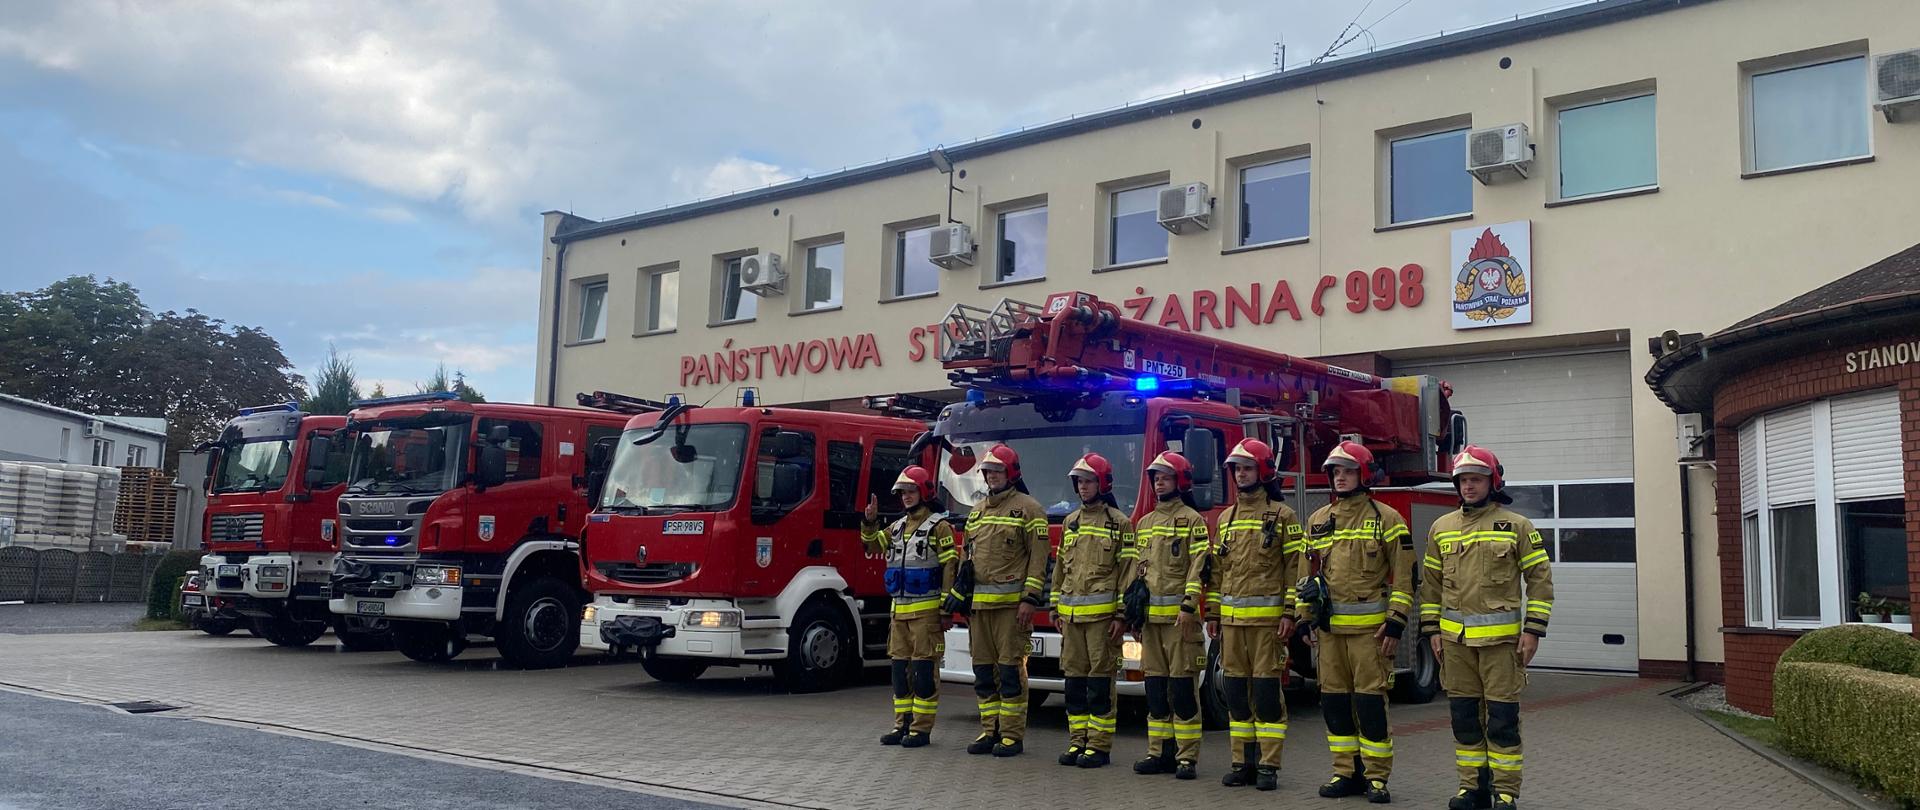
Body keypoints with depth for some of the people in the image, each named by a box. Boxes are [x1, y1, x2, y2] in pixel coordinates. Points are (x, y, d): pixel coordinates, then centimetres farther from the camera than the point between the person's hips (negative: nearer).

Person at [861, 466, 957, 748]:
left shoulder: (939, 526, -7)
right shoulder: (897, 527, 15)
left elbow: (950, 567, -10)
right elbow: (873, 546, 23)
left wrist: (946, 610, -13)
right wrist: (870, 522, 3)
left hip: (926, 611, -7)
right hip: (900, 610, 7)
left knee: (923, 669, -4)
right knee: (900, 668, 10)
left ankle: (922, 729, 2)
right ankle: (903, 725, 18)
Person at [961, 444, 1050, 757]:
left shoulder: (1027, 508, -2)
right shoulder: (977, 512, 18)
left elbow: (1038, 557, -8)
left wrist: (1030, 599, -14)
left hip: (1011, 603, -6)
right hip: (979, 604, 7)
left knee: (1010, 669, -4)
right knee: (984, 669, 8)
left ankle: (1012, 735, 2)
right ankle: (990, 731, 16)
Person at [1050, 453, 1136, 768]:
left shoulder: (1118, 522, -2)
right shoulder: (1070, 523, 16)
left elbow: (1127, 570, -6)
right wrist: (1056, 608, 14)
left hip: (1101, 611, -6)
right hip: (1071, 612, 6)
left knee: (1100, 679, -3)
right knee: (1074, 677, 8)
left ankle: (1099, 746, 3)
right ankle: (1078, 741, 15)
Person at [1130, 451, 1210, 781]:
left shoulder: (1192, 520, -2)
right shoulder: (1144, 523, 18)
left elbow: (1198, 566, -10)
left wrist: (1189, 606, -19)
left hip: (1179, 615, -6)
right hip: (1150, 616, 7)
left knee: (1183, 686, -4)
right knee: (1155, 685, 9)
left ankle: (1187, 757, 0)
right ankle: (1160, 753, 15)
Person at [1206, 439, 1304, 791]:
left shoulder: (1282, 515, -1)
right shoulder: (1226, 517, 15)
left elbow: (1295, 566, -5)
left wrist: (1289, 614, -12)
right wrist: (1213, 613, 13)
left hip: (1267, 616, -5)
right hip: (1231, 618, 6)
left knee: (1266, 690, -4)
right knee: (1236, 689, 7)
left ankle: (1269, 766, 3)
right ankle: (1243, 762, 15)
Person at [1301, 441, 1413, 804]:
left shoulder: (1386, 519, -2)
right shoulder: (1317, 521, 13)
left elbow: (1404, 576, -4)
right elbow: (1307, 573, 18)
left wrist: (1396, 623, -10)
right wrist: (1305, 617, 14)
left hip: (1369, 625, -5)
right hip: (1329, 626, 5)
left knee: (1370, 700, -4)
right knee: (1334, 699, 7)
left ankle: (1376, 776, 6)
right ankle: (1346, 772, 17)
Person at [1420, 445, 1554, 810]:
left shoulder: (1516, 526, 0)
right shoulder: (1442, 527, 9)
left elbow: (1540, 578, -1)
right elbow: (1431, 583, 13)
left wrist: (1533, 630, -7)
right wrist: (1432, 630, 7)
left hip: (1500, 637, -3)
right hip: (1455, 639, 4)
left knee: (1502, 718, -1)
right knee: (1464, 715, 8)